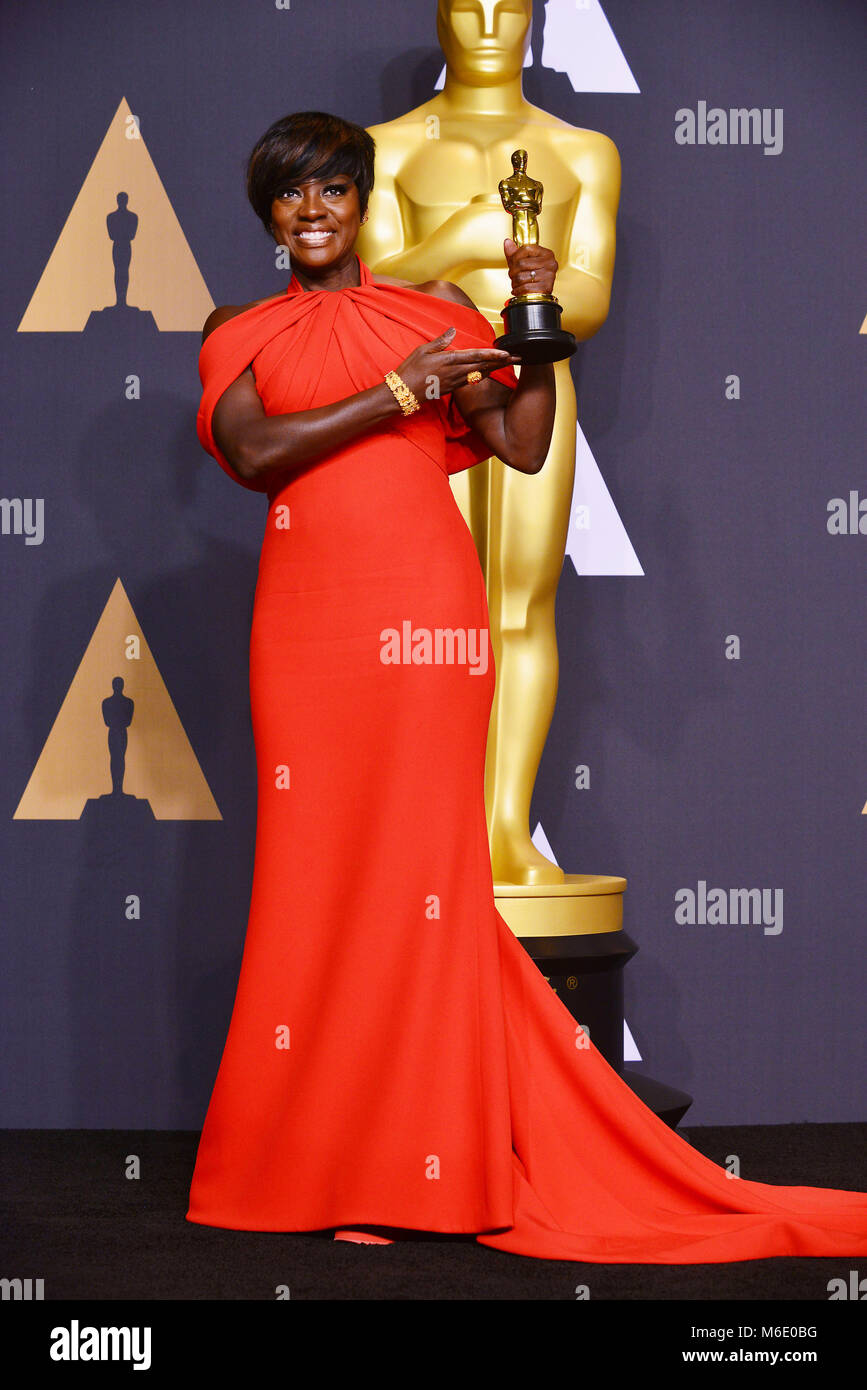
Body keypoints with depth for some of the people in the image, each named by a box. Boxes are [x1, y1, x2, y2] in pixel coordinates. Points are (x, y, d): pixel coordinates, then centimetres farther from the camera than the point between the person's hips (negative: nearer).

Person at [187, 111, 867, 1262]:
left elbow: (525, 445, 5)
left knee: (420, 862, -3)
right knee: (314, 867, 0)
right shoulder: (240, 336, 13)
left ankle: (412, 1167, 3)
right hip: (307, 621, 1)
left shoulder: (432, 316, 12)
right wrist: (394, 395, -8)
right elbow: (254, 453, -6)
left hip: (424, 613, -1)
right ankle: (316, 1159, 10)